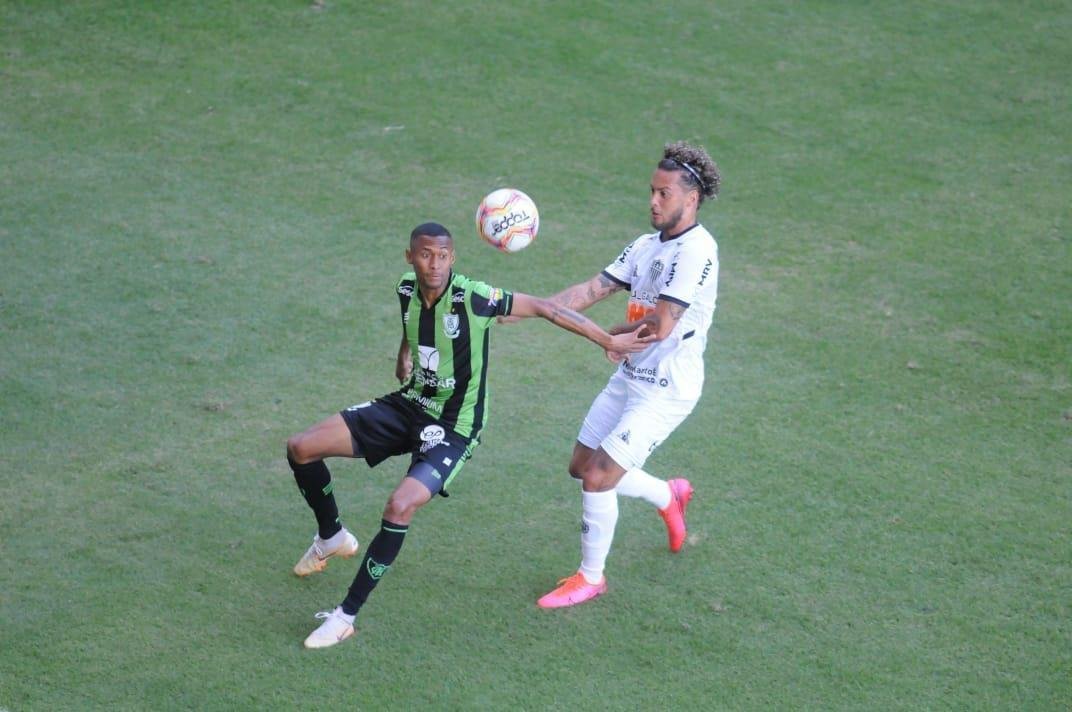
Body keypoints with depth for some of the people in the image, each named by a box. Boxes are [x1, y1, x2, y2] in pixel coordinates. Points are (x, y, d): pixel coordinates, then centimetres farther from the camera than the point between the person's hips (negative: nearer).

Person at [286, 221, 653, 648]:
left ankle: (345, 617, -15)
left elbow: (544, 308, -16)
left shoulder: (473, 298, -22)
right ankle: (332, 538, 24)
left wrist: (609, 341, -14)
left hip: (453, 428, -6)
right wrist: (404, 359, 8)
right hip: (410, 405, 6)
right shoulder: (406, 289, -4)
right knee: (301, 449, -3)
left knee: (401, 506, -29)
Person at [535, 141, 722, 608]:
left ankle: (591, 578, 12)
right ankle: (669, 496, 38)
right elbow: (592, 290, 4)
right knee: (582, 466, 15)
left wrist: (615, 337, -8)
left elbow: (661, 325, -27)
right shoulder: (647, 245, 7)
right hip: (629, 377, 9)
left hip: (666, 390, -9)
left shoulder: (696, 250, -20)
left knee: (597, 478, -8)